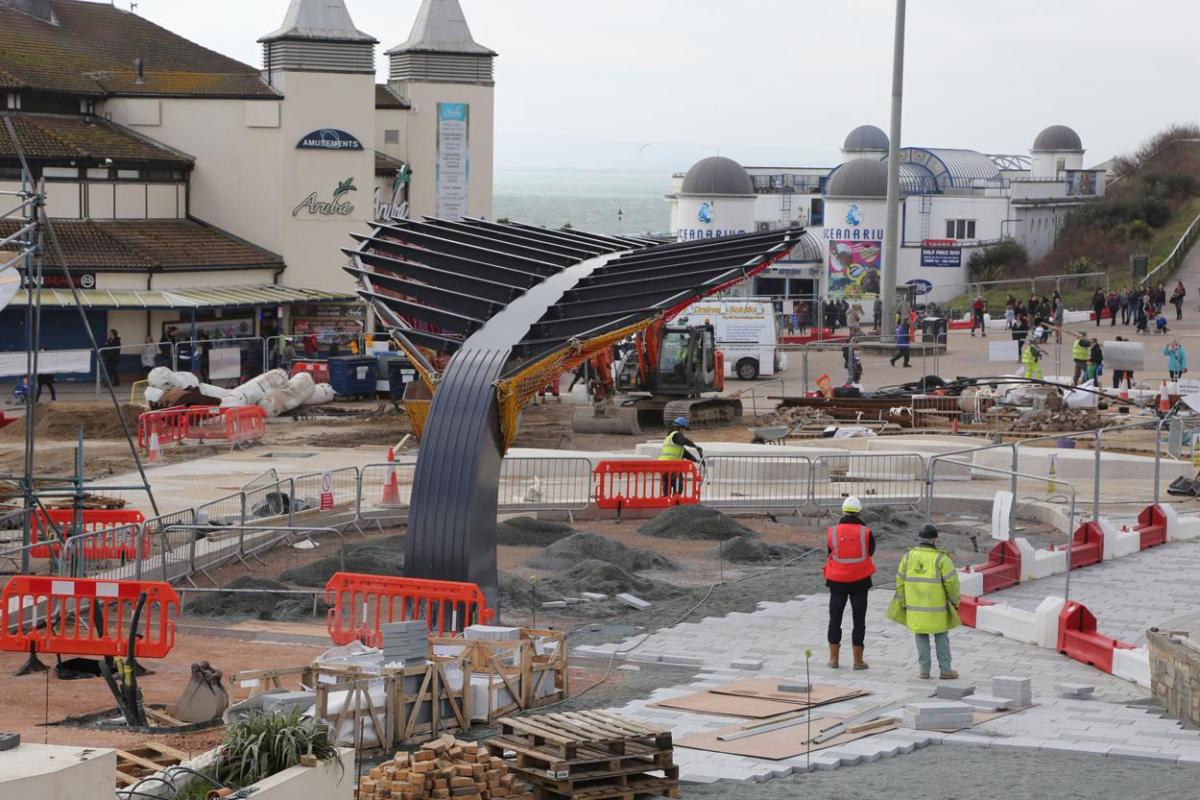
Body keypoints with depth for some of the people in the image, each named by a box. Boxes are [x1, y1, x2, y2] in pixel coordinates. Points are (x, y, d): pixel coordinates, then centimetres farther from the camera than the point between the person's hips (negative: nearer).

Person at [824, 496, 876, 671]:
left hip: (837, 582, 1)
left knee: (835, 619, 11)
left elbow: (829, 553, 3)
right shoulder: (866, 533, -9)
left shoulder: (832, 532, -7)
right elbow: (870, 552, 6)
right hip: (859, 582, -1)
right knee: (858, 621, 6)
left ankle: (834, 658, 13)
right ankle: (858, 660, 8)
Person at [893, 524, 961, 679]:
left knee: (921, 635, 15)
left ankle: (924, 669, 12)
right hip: (936, 605, -3)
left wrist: (903, 602, 11)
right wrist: (955, 600, 4)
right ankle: (945, 670, 11)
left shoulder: (908, 556, -1)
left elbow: (901, 581, 2)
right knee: (941, 636, 11)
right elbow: (951, 581, -11)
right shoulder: (940, 558, -12)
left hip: (915, 604, 3)